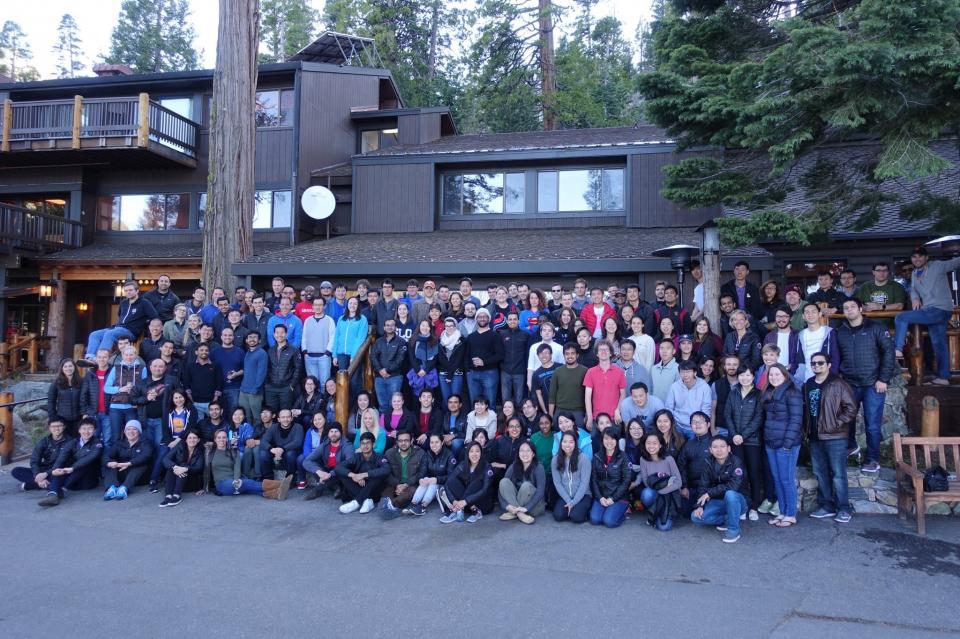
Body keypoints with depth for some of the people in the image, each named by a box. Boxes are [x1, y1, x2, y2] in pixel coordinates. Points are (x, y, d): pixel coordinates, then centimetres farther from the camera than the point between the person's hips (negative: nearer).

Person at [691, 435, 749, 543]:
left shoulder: (736, 462, -16)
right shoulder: (709, 464, -2)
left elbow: (734, 485, -28)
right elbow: (702, 486, -5)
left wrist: (710, 493, -25)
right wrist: (700, 506, -20)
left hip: (736, 501, -4)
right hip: (718, 502, 4)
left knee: (730, 494, -39)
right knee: (696, 517, -16)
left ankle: (733, 529, -18)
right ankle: (728, 519, 5)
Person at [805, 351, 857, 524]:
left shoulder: (838, 384, -8)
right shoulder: (807, 385, 11)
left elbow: (851, 408, -11)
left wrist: (836, 424, -13)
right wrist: (807, 431, 11)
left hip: (835, 437, -6)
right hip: (815, 438, 6)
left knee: (838, 474, -1)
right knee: (820, 473, 11)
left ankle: (843, 509, 8)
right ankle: (827, 506, 20)